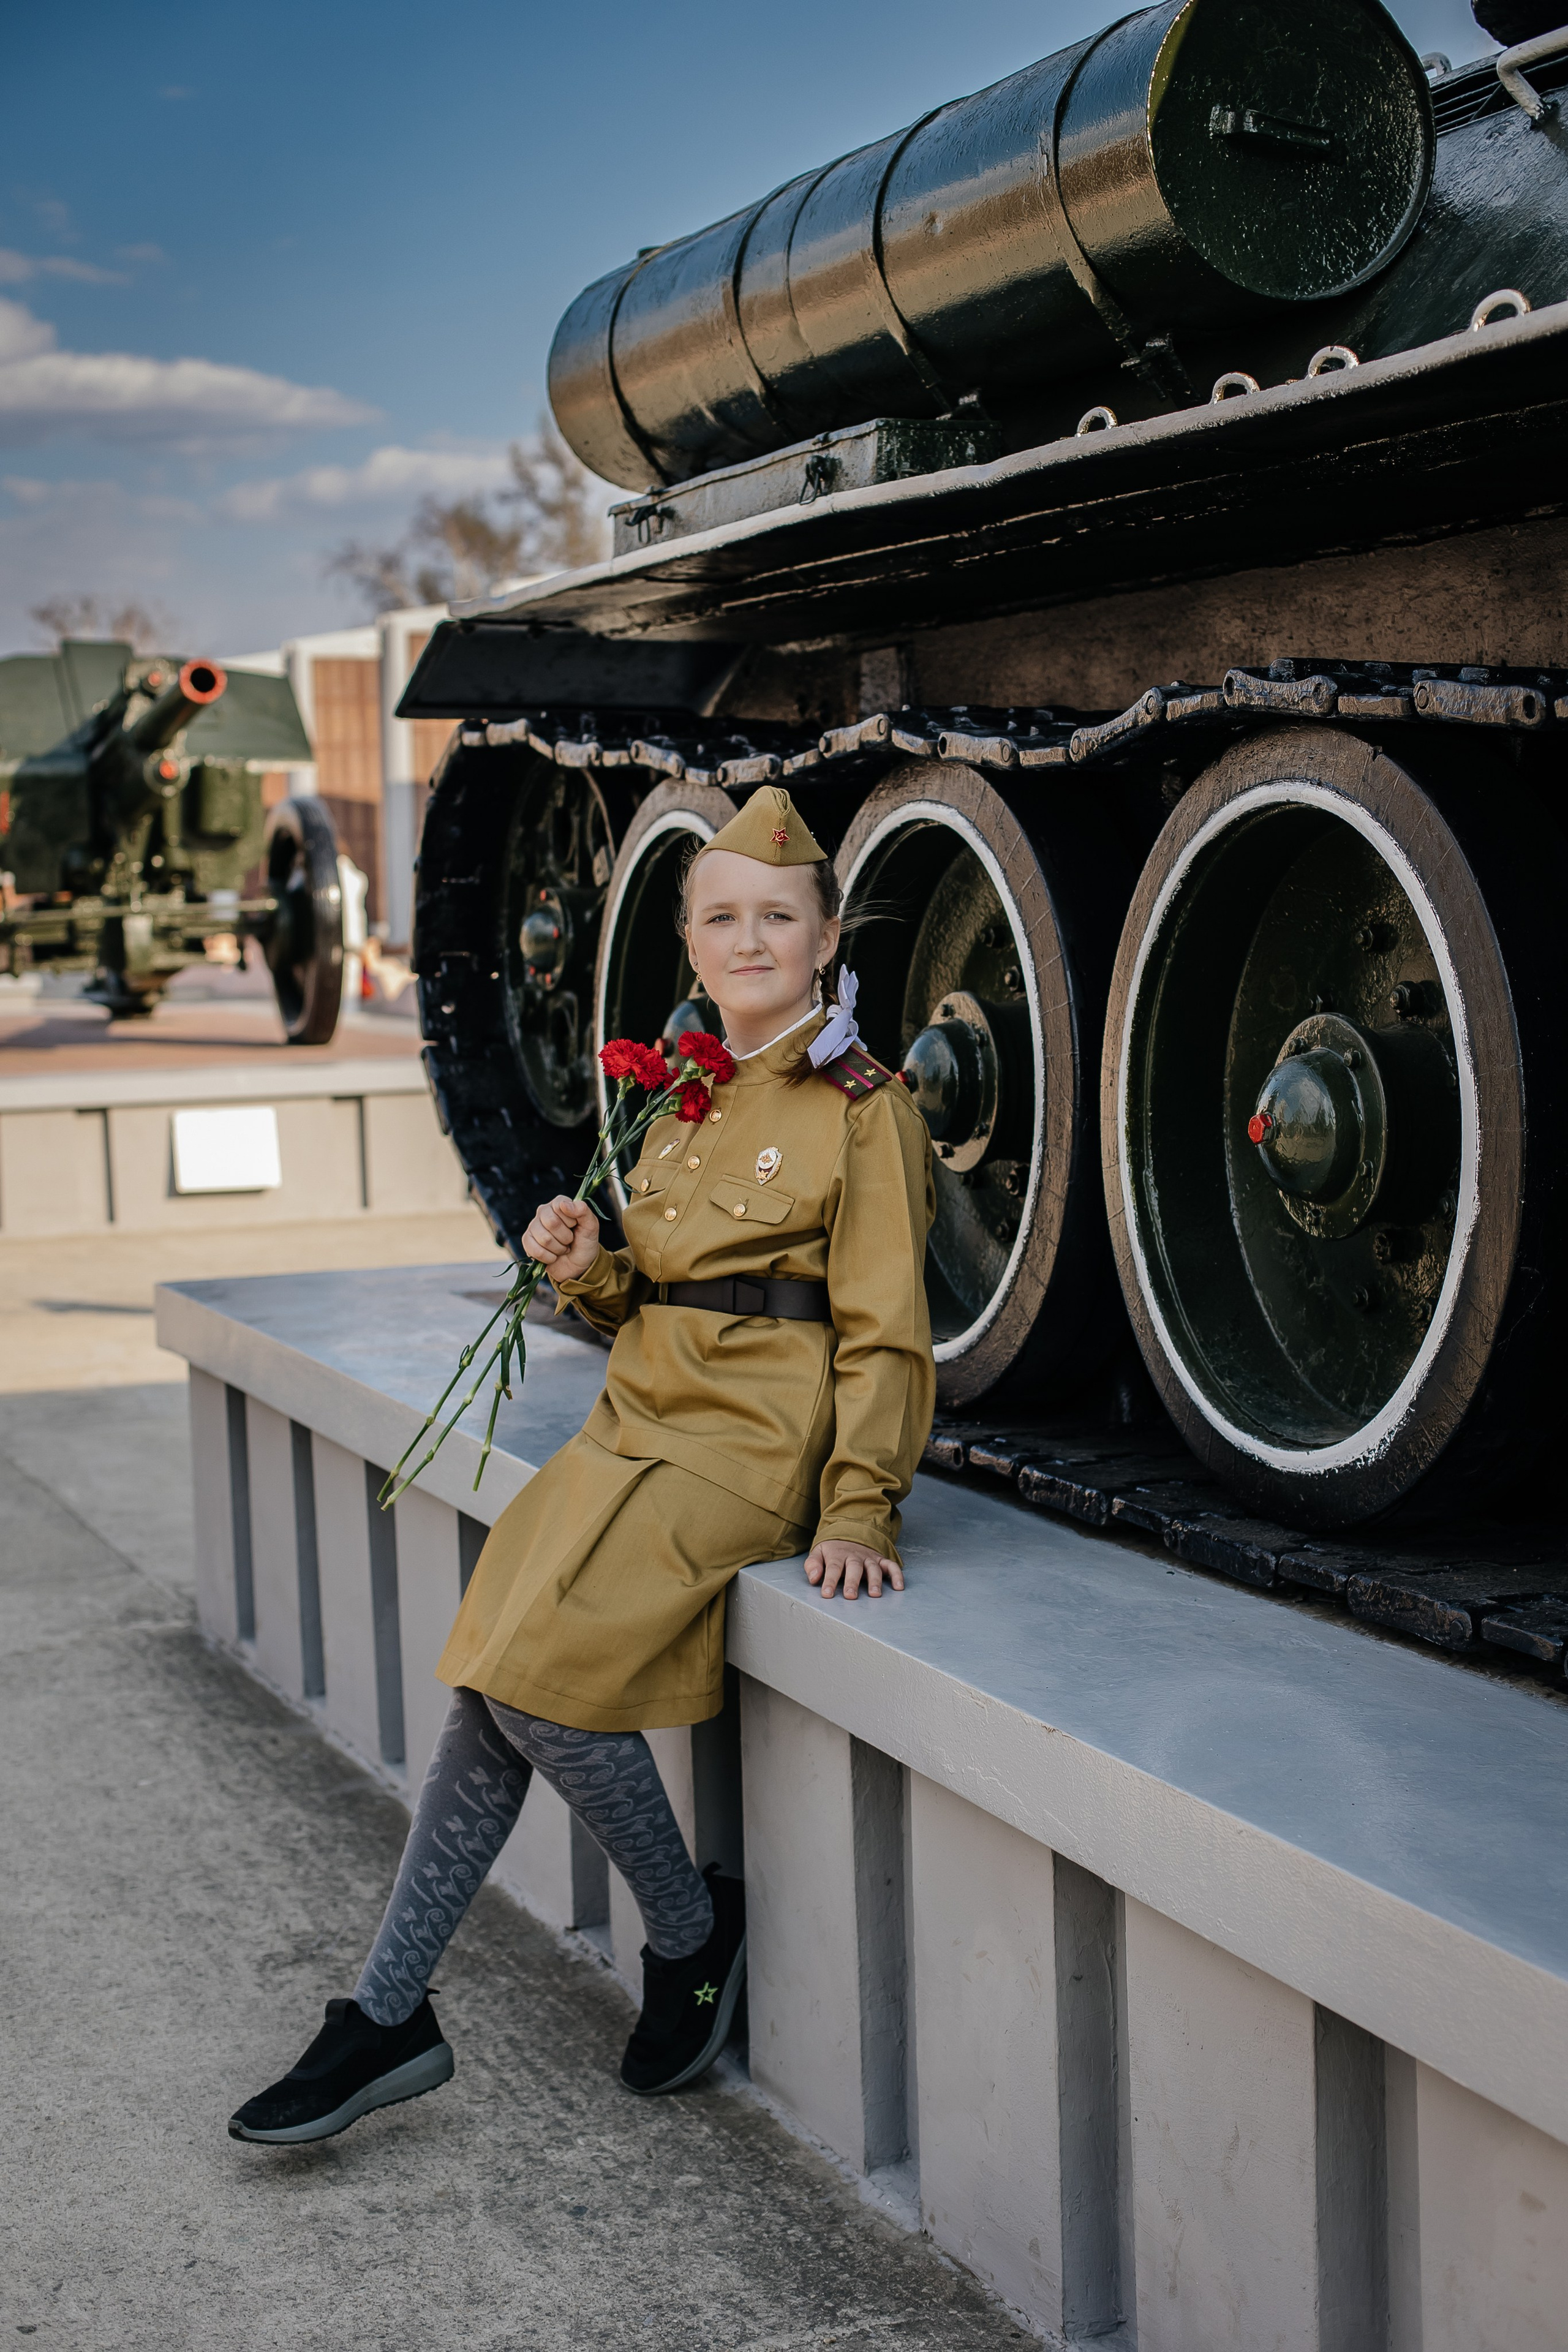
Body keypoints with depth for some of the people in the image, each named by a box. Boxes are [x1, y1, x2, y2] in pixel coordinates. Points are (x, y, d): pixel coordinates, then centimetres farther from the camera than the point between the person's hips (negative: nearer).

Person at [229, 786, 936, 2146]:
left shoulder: (862, 1109, -4)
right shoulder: (682, 1100, 18)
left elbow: (884, 1330, -7)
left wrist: (860, 1511, -15)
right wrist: (586, 1269, 2)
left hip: (754, 1449, -7)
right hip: (639, 1423, 7)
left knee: (546, 1669, -22)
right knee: (495, 1687, -8)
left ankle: (693, 1936, 2)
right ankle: (390, 2018, -2)